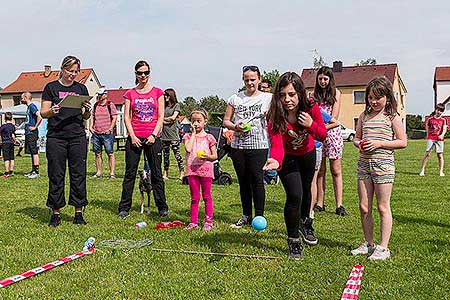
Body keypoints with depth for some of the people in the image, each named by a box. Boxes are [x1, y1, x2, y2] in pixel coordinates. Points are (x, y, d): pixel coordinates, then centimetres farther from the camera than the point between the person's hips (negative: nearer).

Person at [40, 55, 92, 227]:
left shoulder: (81, 88, 13)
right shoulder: (51, 87, 6)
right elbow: (43, 113, 3)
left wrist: (87, 110, -8)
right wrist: (52, 111, -18)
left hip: (78, 137, 2)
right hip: (56, 137, -2)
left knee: (78, 174, 1)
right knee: (56, 175, 1)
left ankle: (78, 213, 10)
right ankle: (56, 213, 11)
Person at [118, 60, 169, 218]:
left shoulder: (157, 92, 6)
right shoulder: (130, 93, 8)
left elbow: (161, 117, 3)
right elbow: (127, 117, 6)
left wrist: (154, 135, -8)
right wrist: (132, 136, -6)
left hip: (153, 138, -1)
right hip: (134, 137, 1)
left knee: (156, 174, 4)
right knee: (130, 174, 4)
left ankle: (162, 207, 12)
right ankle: (124, 207, 12)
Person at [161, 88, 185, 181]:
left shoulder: (176, 105, 2)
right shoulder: (164, 106, 16)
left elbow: (173, 117, -8)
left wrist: (163, 119, 3)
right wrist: (166, 121, -8)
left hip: (173, 133, -5)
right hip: (164, 133, 5)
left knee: (177, 154, -7)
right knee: (165, 154, 9)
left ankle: (182, 173, -3)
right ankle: (165, 173, 15)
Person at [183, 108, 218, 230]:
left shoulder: (209, 137, 3)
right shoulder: (188, 136, 7)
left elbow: (215, 156, 4)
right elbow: (188, 149, -14)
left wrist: (207, 157, -18)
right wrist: (193, 134, -6)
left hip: (206, 169, -1)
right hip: (192, 170, 2)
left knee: (206, 196, 6)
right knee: (194, 197, 9)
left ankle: (208, 221, 13)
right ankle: (193, 221, 15)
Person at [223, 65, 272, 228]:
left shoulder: (267, 98, 3)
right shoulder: (235, 98, 10)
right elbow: (226, 120, 12)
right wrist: (235, 127, -7)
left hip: (258, 146, -3)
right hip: (238, 145, 3)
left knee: (257, 180, -4)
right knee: (243, 181, 11)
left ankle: (259, 216, 8)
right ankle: (246, 215, 23)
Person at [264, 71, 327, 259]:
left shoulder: (311, 108, -27)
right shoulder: (275, 116, -33)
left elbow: (323, 136, -16)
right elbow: (276, 144, -45)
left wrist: (311, 125, -37)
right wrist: (275, 160, -66)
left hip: (307, 154, 3)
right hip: (287, 158, -3)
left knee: (305, 190, 23)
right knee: (294, 196, -16)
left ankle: (304, 221, 54)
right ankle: (293, 240, 4)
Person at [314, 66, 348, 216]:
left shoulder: (336, 93, 5)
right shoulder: (314, 94, 13)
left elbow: (334, 117, -3)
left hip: (332, 132, -2)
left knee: (336, 171, -1)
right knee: (320, 171, 4)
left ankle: (339, 205, 0)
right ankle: (320, 204, 11)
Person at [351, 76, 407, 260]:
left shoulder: (392, 117, -3)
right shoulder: (364, 116, 11)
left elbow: (402, 142, -5)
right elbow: (356, 138, 18)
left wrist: (379, 143, -15)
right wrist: (359, 144, -5)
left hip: (383, 164, -5)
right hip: (364, 164, 5)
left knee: (383, 207, 1)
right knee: (364, 207, 8)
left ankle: (383, 247, 9)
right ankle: (369, 244, 22)